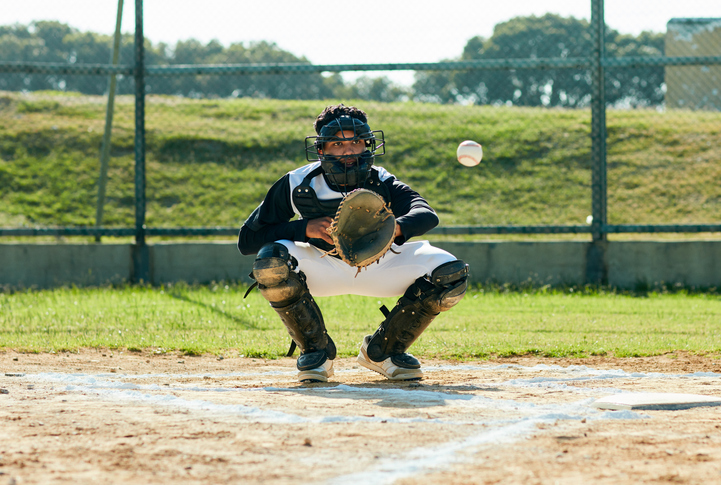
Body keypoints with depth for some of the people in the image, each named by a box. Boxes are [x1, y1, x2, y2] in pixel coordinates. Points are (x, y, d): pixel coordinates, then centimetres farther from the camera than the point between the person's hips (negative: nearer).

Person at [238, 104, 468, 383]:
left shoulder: (382, 184, -20)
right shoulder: (297, 184, -20)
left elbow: (427, 215, -38)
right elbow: (247, 241, -21)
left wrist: (396, 227, -62)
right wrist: (304, 228, -35)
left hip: (378, 263, 1)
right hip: (322, 269, -1)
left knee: (451, 275, -20)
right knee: (270, 262, -35)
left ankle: (381, 350, 2)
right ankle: (316, 350, -9)